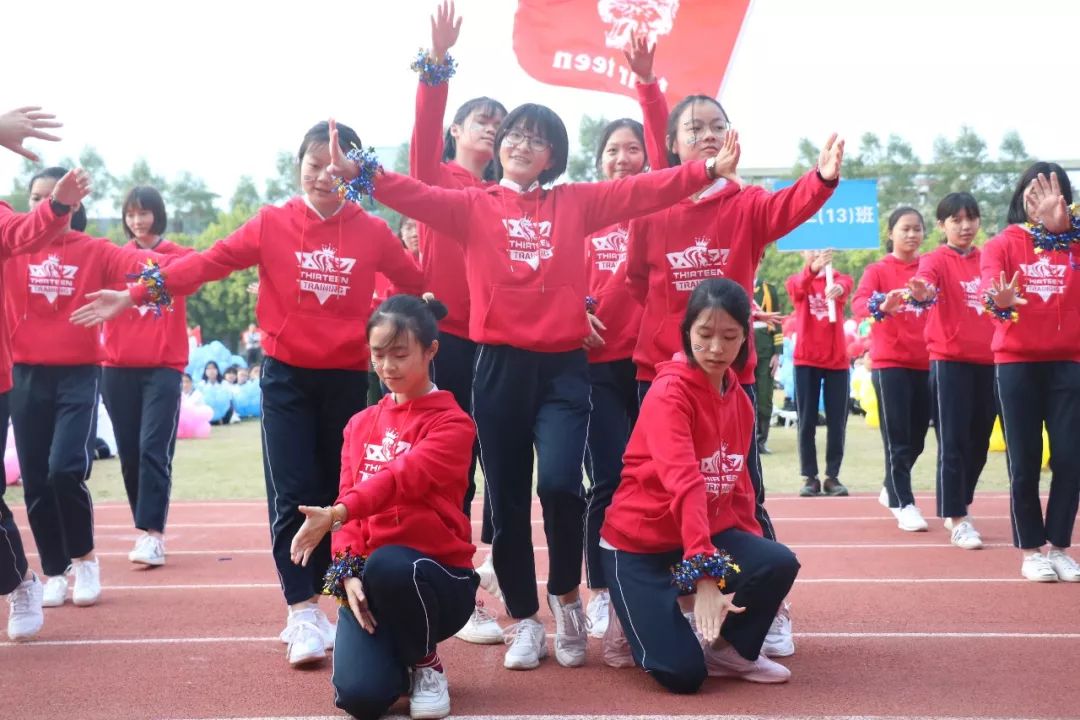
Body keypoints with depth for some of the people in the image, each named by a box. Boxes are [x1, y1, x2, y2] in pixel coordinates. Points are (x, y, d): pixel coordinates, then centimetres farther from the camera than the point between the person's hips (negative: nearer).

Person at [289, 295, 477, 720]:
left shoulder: (452, 423, -8)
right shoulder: (360, 425, 11)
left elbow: (402, 477, -25)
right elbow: (349, 498, 5)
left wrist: (336, 513, -41)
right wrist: (348, 571, -13)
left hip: (438, 576, -3)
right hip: (369, 580, 3)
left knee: (388, 564, -40)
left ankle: (426, 665, -8)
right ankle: (396, 656, 16)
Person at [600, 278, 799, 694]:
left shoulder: (739, 400, 6)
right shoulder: (669, 392, -20)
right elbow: (685, 483, -33)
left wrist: (752, 550, 4)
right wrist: (705, 573, -42)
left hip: (713, 532, 7)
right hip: (640, 543, -6)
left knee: (780, 564, -24)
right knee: (683, 673, -18)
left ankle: (730, 649, 4)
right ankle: (639, 617, 15)